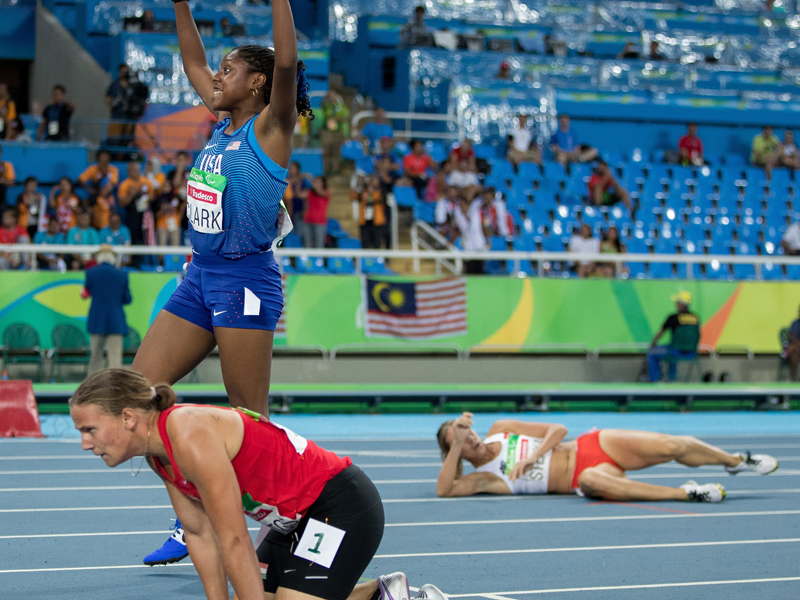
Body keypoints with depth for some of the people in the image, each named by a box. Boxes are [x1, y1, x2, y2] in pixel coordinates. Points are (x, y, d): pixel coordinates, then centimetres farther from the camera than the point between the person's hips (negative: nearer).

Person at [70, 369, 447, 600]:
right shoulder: (158, 451, 3)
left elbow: (234, 541, -24)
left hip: (343, 507, -10)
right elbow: (199, 533, 11)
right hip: (297, 518, 10)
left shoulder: (190, 436, -26)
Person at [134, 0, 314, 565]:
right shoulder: (223, 123, 13)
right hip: (200, 279, 9)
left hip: (245, 283, -8)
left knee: (249, 422, -6)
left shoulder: (270, 127, -7)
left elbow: (286, 63, -23)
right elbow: (194, 62, 26)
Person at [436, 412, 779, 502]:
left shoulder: (501, 431, 9)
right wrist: (456, 446, -22)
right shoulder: (482, 479, -1)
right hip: (582, 476, -4)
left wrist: (532, 457, -10)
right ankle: (686, 493, -37)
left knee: (673, 446, -14)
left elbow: (558, 430, 8)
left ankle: (736, 461, 13)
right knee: (591, 480, -43)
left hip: (592, 446, 4)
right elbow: (444, 490, -18)